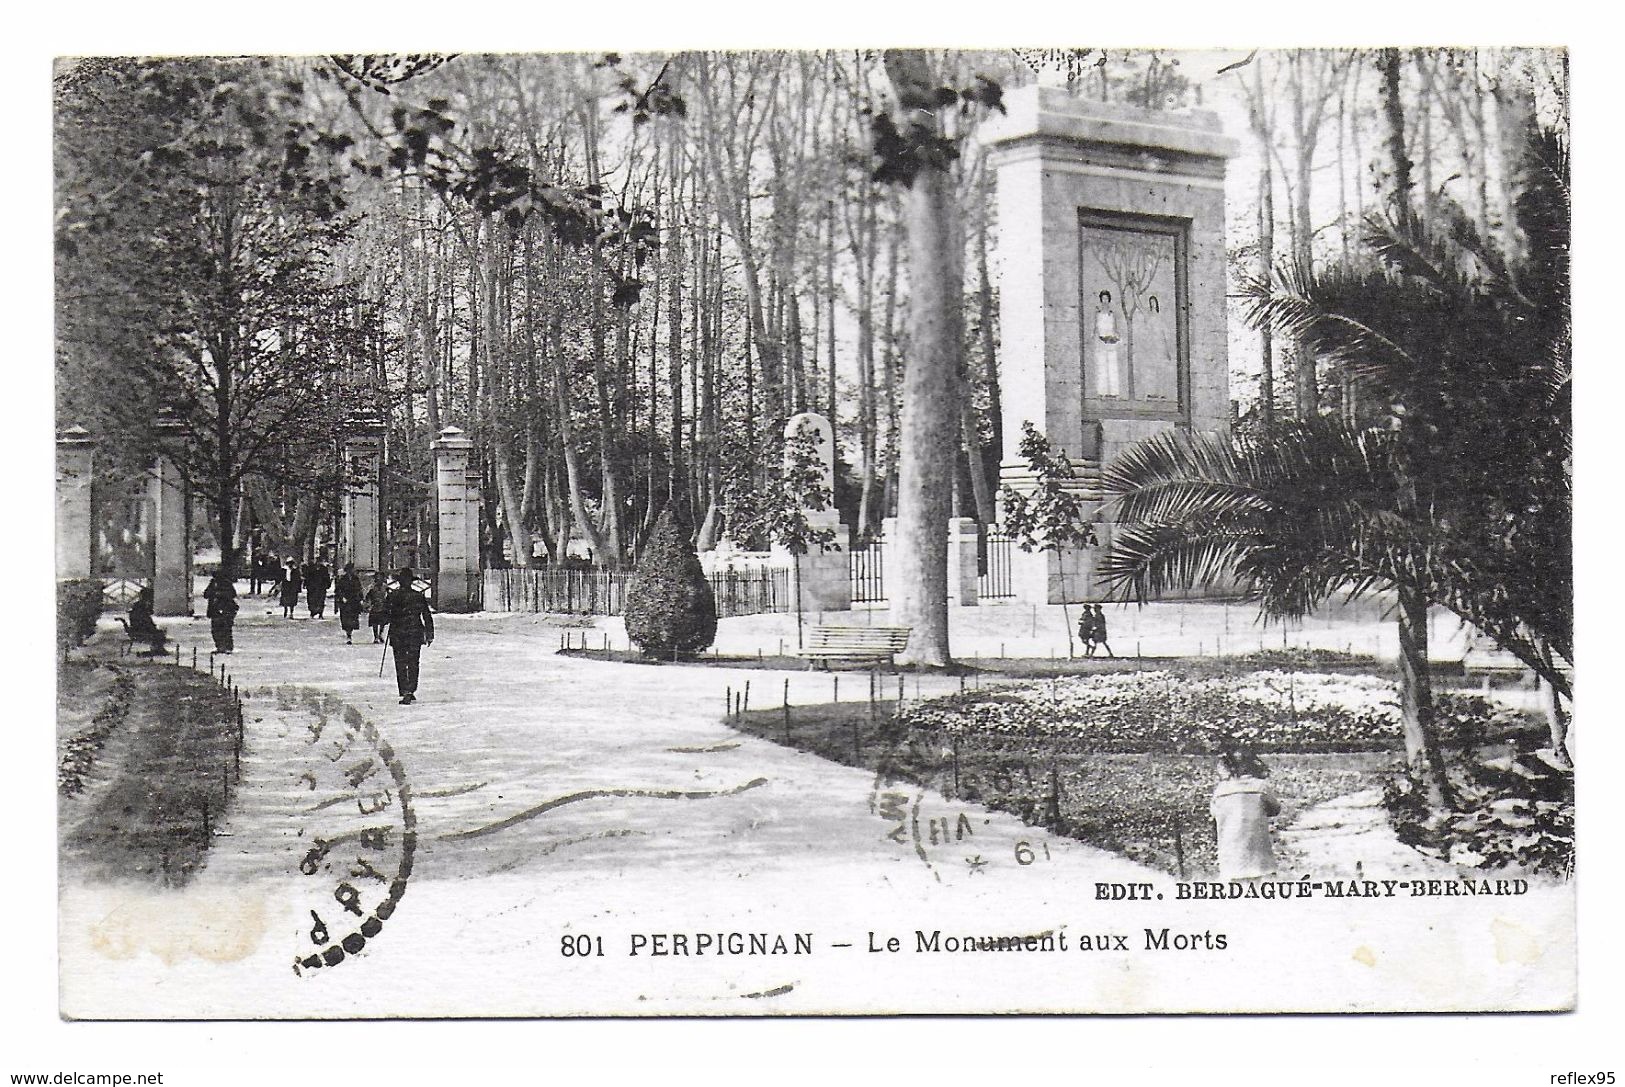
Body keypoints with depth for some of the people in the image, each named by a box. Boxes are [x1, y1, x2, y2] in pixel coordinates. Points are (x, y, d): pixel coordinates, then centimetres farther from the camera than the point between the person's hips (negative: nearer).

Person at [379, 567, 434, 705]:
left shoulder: (392, 597, -6)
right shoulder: (419, 596, 1)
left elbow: (385, 617, -5)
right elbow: (428, 617, 5)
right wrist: (429, 635, 12)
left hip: (398, 635, -2)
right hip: (416, 635, 2)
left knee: (401, 665, 4)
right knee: (413, 664, 11)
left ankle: (406, 693, -4)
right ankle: (410, 692, 7)